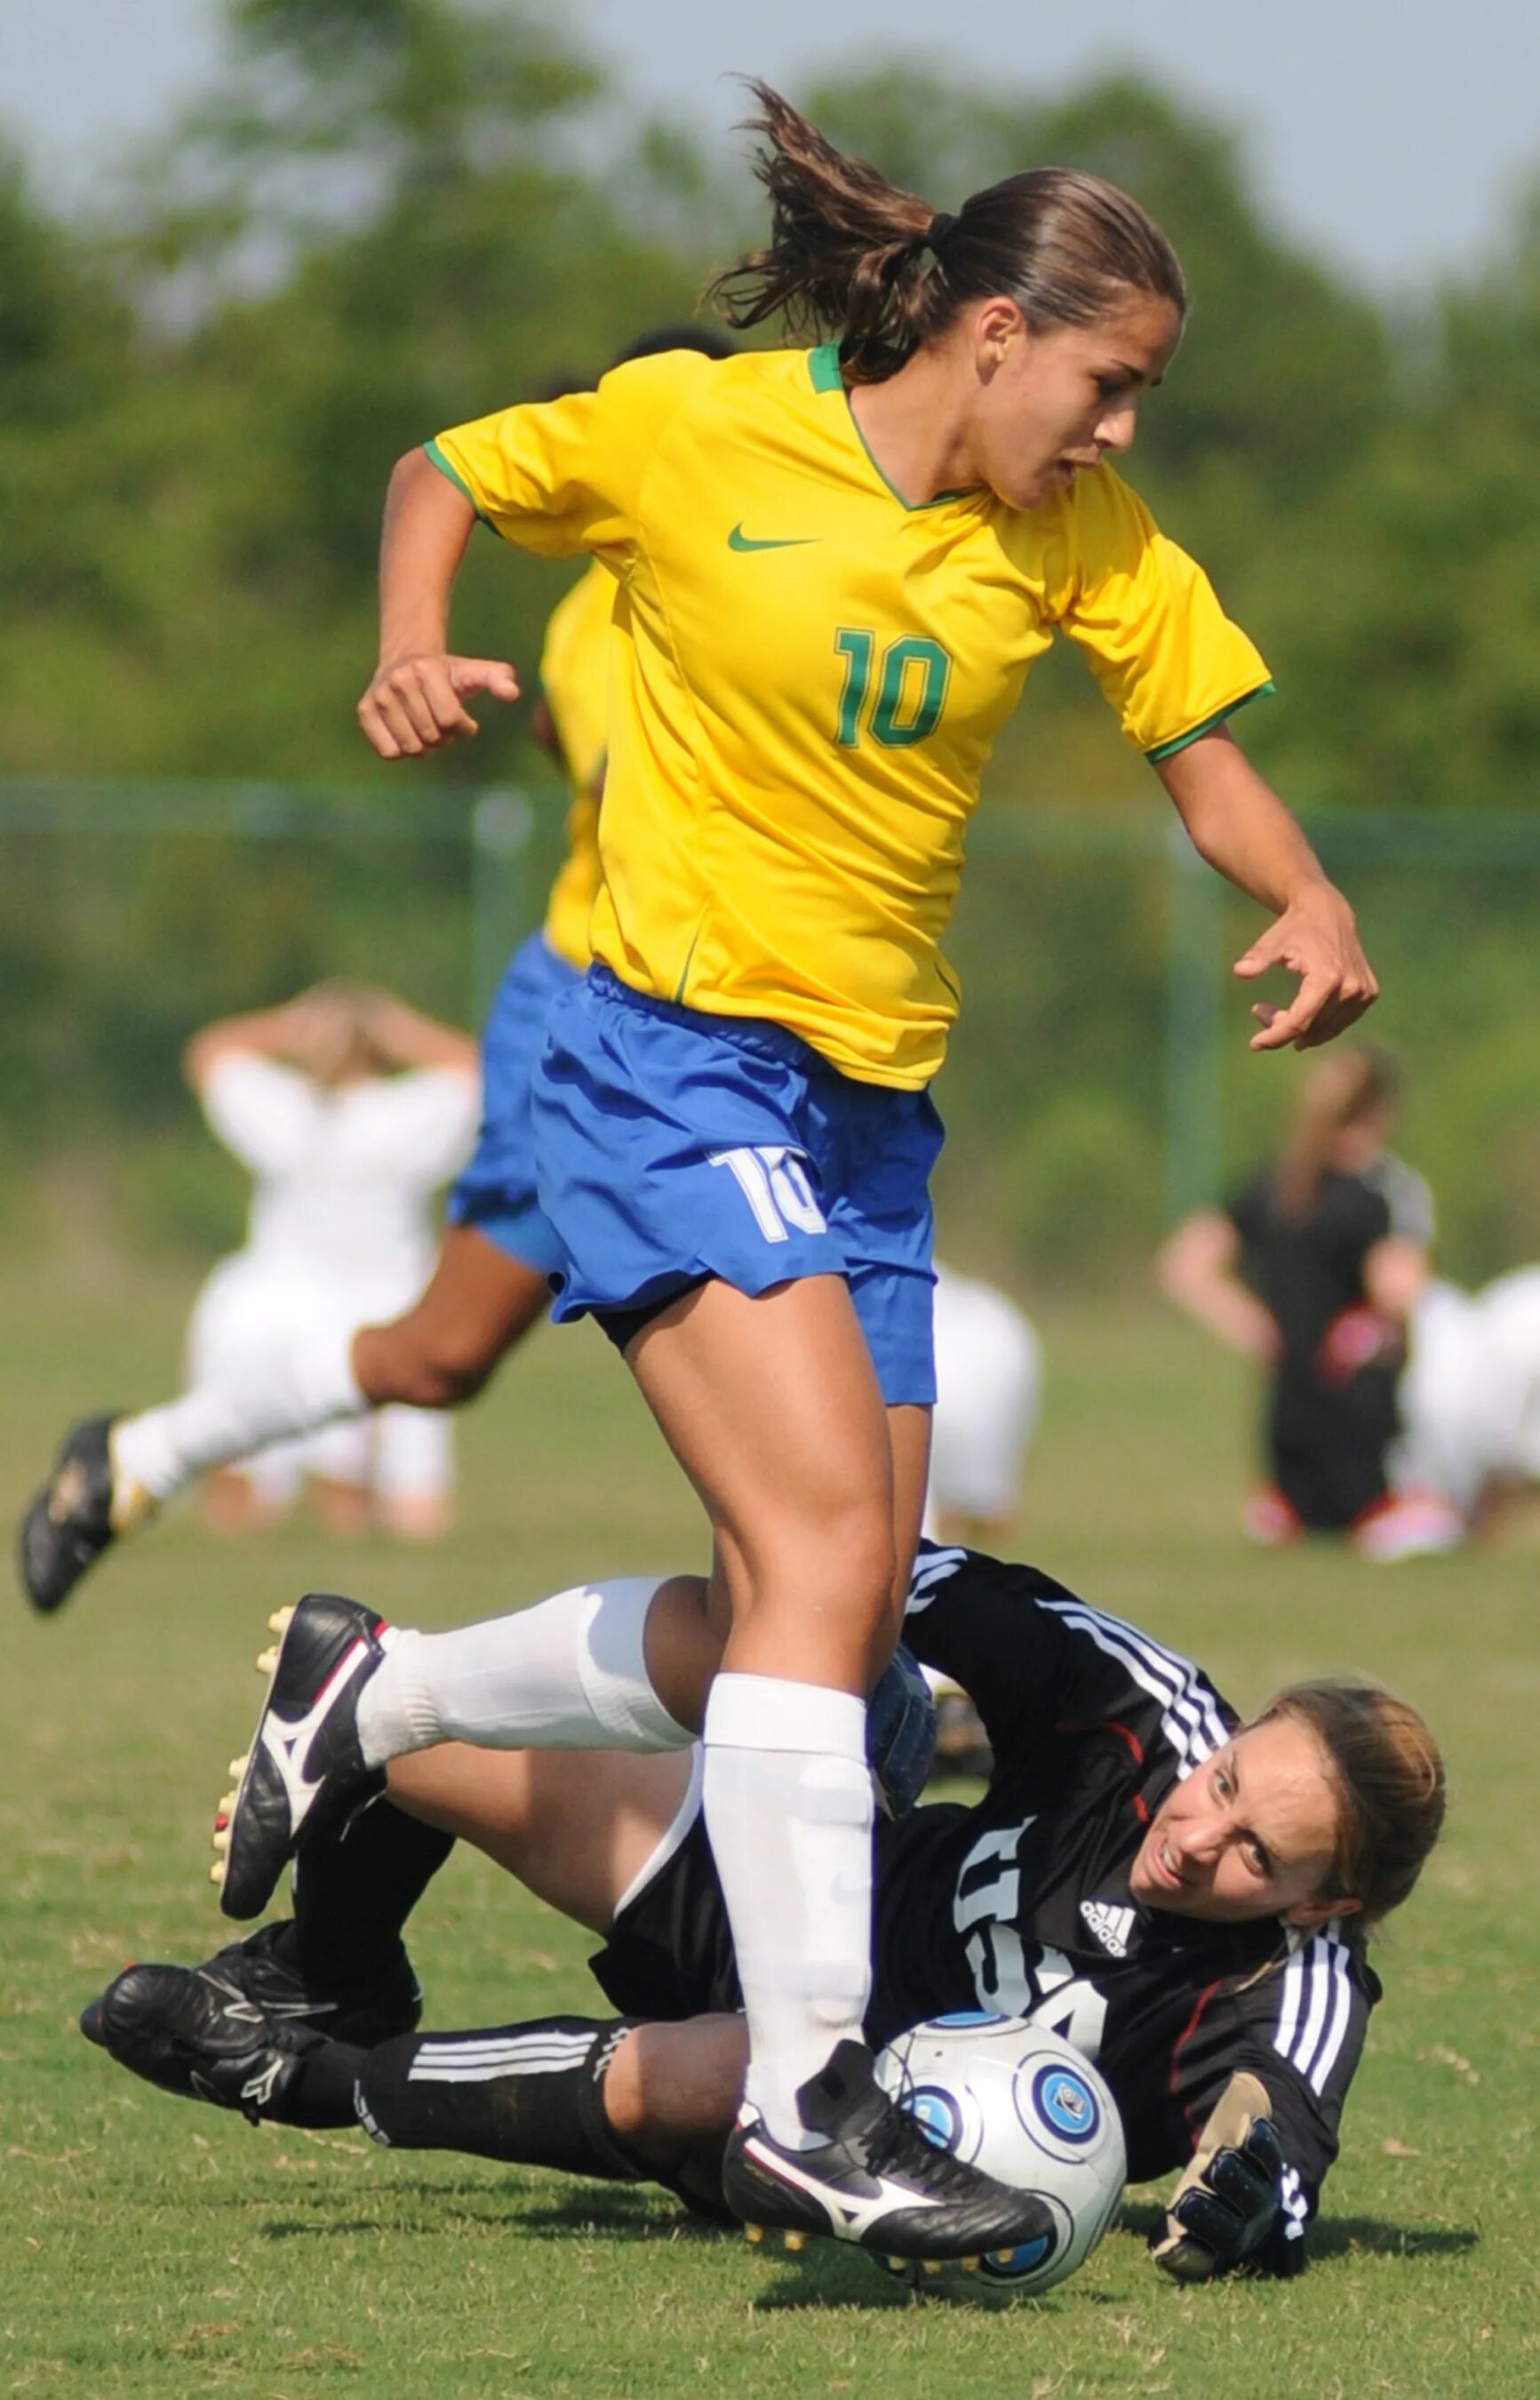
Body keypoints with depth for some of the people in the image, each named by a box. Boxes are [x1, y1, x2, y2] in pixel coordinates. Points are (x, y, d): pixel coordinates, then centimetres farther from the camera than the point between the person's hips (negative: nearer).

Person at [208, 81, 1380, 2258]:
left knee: (840, 1618, 5)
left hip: (877, 1098, 7)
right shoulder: (693, 432, -9)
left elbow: (1197, 740, 10)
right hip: (674, 1047, -7)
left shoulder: (1079, 539, 4)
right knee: (830, 1536, -22)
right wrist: (414, 657, -12)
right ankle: (807, 2092, -25)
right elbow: (443, 477, 6)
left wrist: (1306, 900, -10)